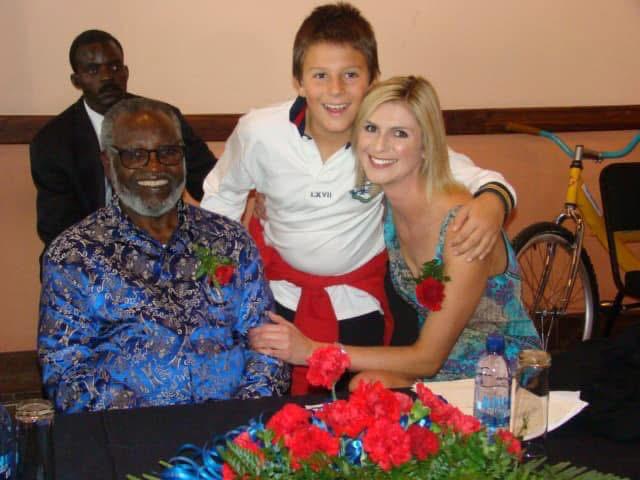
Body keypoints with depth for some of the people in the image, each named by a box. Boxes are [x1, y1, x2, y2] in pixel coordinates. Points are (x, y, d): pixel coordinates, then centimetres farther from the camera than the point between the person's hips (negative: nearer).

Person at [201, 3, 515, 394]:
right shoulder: (258, 133, -17)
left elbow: (470, 176, -16)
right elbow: (223, 193, 2)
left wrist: (492, 200, -40)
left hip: (360, 300, -1)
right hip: (277, 289, 1)